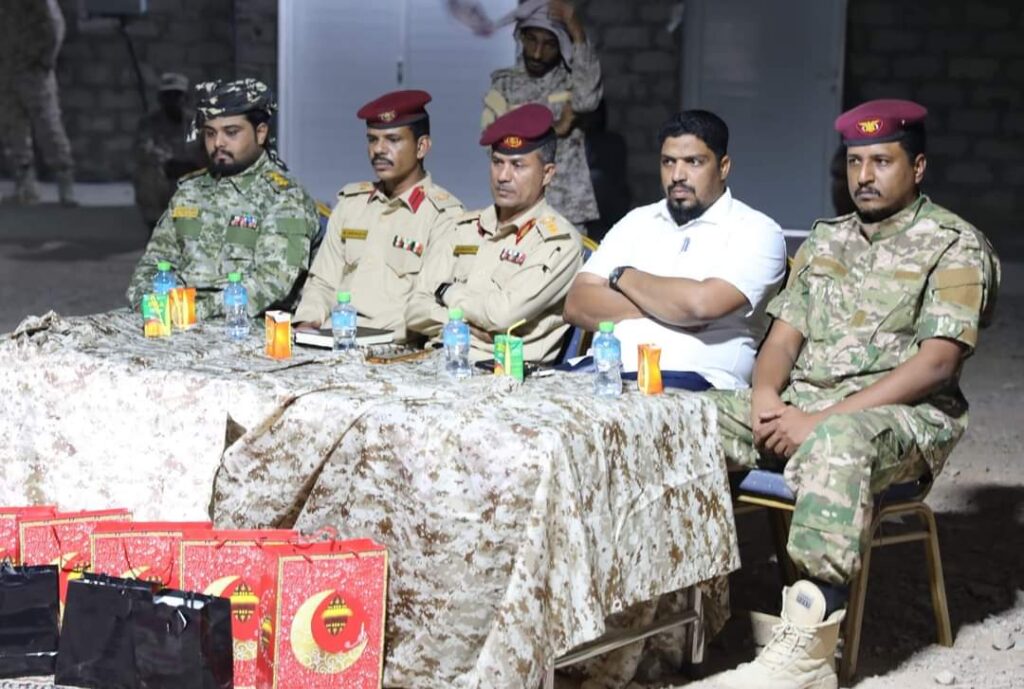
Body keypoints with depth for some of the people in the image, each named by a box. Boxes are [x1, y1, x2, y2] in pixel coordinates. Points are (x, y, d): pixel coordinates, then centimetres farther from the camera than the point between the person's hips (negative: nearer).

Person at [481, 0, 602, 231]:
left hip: (568, 212, -1)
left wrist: (576, 31, -21)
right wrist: (553, 130, -8)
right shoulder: (504, 85, 9)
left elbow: (588, 98, -19)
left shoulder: (572, 81, 6)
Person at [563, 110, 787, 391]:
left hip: (691, 380, -5)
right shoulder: (638, 221, 20)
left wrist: (623, 277, 1)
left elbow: (702, 302, -16)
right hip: (604, 368, 5)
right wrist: (667, 305, -5)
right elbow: (576, 305, 9)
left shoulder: (756, 231, 3)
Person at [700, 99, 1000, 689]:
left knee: (838, 442, -41)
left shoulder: (955, 246, -4)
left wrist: (823, 418, -22)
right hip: (801, 403, 7)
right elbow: (785, 333, 13)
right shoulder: (826, 240, 17)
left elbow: (937, 362, -15)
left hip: (902, 414, -7)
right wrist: (766, 394, -12)